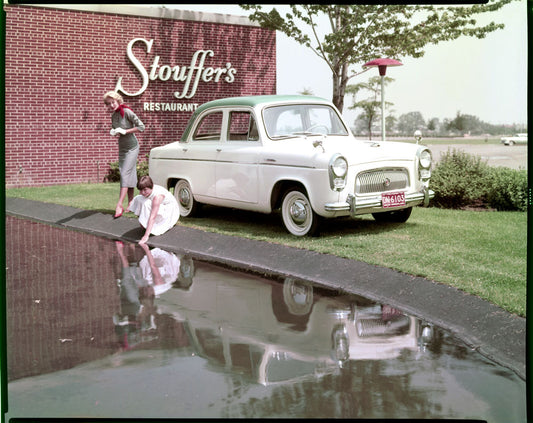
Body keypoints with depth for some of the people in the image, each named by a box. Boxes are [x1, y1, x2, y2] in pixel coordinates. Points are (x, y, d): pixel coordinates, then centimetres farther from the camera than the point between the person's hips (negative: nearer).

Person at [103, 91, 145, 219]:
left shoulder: (126, 112, -15)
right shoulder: (113, 115, 5)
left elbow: (141, 127, -15)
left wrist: (125, 131, -19)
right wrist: (114, 132, -4)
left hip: (132, 147, -7)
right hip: (122, 148, 7)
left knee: (125, 174, -14)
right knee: (129, 175, 9)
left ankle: (119, 205, -19)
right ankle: (131, 204, 12)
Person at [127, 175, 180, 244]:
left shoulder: (157, 195, -36)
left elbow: (152, 217, -41)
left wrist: (146, 236, -45)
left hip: (171, 211, -8)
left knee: (147, 204, -32)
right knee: (138, 199, -12)